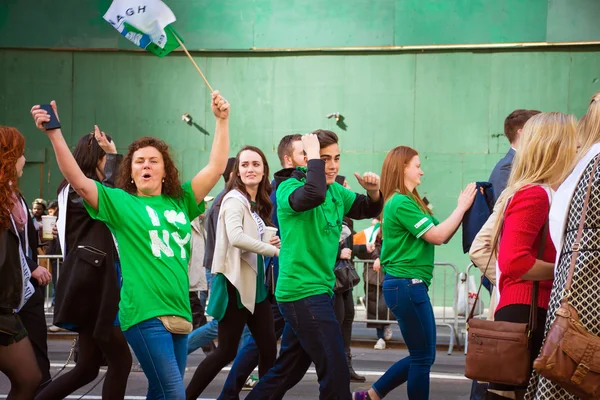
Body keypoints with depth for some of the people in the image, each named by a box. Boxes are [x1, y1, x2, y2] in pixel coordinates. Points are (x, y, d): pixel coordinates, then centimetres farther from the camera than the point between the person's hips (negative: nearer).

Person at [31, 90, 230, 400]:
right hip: (144, 314, -5)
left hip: (179, 313, 5)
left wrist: (222, 121, 6)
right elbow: (78, 181, -10)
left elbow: (216, 167, 12)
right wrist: (54, 134, -20)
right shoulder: (120, 202, 3)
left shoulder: (180, 202, 13)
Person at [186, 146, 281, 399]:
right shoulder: (235, 199, -12)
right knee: (227, 351, -3)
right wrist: (275, 250, -22)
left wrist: (270, 243, 0)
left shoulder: (259, 204, 13)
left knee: (268, 347, 7)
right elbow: (236, 238, -29)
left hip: (256, 283, 8)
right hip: (235, 282, -8)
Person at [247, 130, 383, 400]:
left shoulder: (336, 191, 11)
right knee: (336, 370, -10)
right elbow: (313, 195, -35)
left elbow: (367, 211, 20)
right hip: (303, 291, -8)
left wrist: (373, 192, -1)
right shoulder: (289, 187, -12)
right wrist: (314, 155, -23)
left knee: (288, 370, 16)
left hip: (318, 290, 8)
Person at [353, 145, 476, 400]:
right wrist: (462, 207, -6)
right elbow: (437, 236, -16)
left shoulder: (406, 201, 15)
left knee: (420, 355, 16)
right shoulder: (401, 202, -15)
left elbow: (441, 237, 13)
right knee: (423, 357, -2)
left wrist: (464, 209, 4)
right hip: (407, 285, -10)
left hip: (406, 285, 10)